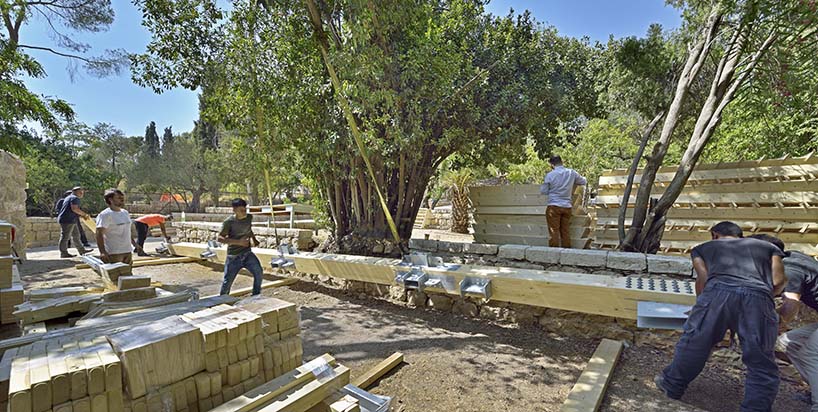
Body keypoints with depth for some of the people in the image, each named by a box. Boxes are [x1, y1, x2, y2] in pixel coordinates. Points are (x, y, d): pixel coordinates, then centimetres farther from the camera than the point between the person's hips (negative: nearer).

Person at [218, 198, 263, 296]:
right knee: (228, 280, 6)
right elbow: (220, 238, -13)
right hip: (233, 256, -3)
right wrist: (238, 242, -22)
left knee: (258, 272, -15)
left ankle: (256, 296, 1)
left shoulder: (249, 217, 2)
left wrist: (253, 239, 5)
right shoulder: (228, 222, -12)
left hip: (247, 253, 3)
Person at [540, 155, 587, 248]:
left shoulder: (550, 175, -7)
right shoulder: (572, 173, 2)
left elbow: (543, 191, -1)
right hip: (567, 206, 4)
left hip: (554, 206, -3)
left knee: (554, 231, 1)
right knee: (565, 231, 11)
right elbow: (584, 182, 17)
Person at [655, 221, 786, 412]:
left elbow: (703, 279, 18)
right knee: (761, 364, 13)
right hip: (758, 297, 1)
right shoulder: (768, 246, 34)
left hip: (718, 292, -1)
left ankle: (672, 385, 27)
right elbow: (779, 281, 20)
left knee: (694, 341, 12)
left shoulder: (703, 247, 30)